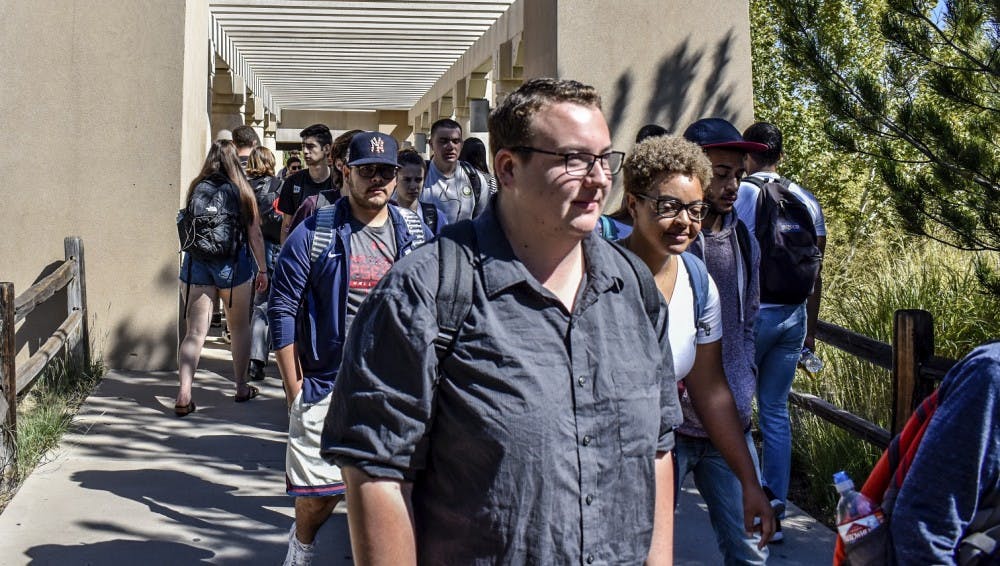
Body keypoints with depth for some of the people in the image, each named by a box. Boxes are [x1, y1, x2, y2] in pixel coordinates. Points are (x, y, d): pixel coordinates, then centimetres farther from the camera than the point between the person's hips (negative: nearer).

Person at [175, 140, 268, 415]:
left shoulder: (196, 189, 3)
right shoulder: (241, 191, -1)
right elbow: (255, 234, 1)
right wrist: (262, 269, 9)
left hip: (196, 264, 1)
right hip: (233, 264, -1)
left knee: (194, 331, -1)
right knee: (239, 327, 17)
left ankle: (184, 393, -15)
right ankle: (241, 387, 26)